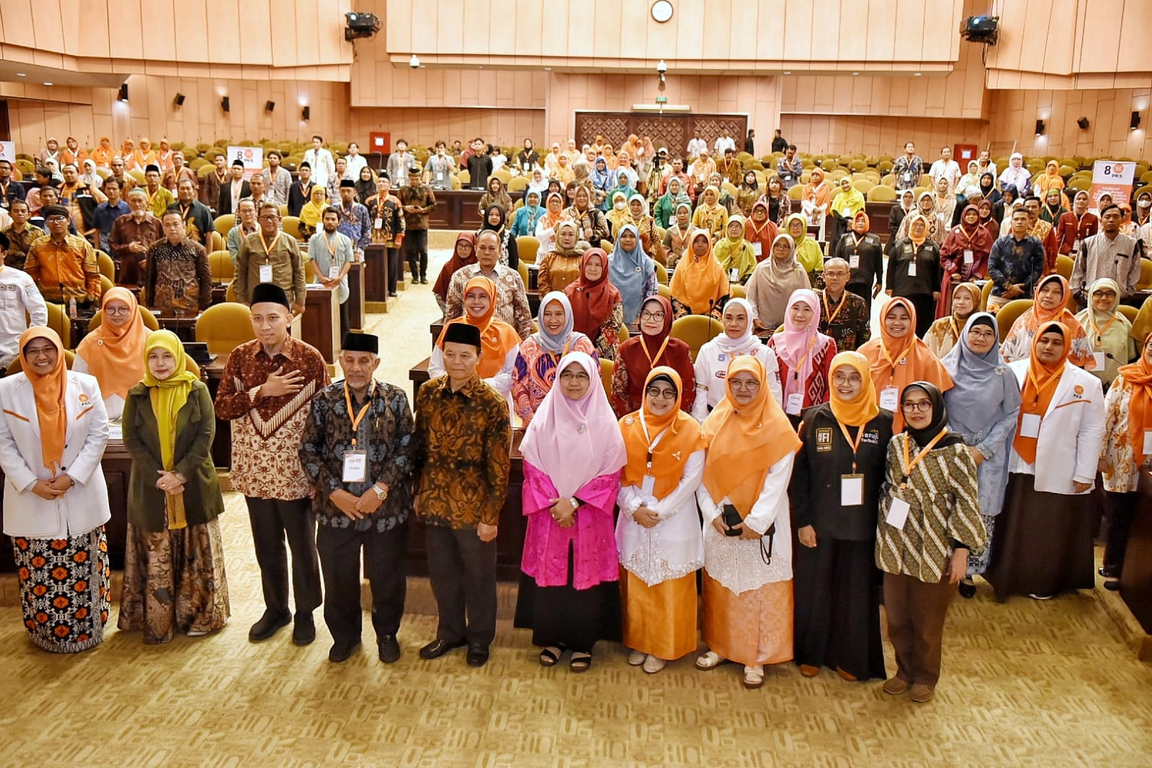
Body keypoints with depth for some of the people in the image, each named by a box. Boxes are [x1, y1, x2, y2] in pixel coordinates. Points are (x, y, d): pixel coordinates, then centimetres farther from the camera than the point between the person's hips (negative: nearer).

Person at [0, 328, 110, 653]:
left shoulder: (85, 385, -2)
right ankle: (46, 633, 24)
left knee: (83, 570, 8)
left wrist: (72, 476, -12)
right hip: (30, 499, 0)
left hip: (81, 497, 0)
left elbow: (98, 435, -3)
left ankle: (86, 630, 23)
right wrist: (30, 483, -12)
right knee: (38, 573, 7)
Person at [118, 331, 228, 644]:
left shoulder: (197, 391, -1)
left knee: (197, 554, 6)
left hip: (193, 485, -1)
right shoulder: (137, 395, 3)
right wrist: (158, 477, -13)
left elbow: (206, 435, -6)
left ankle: (200, 615, 17)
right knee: (155, 557, 4)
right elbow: (132, 440, -1)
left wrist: (181, 473, -15)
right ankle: (156, 620, 13)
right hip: (151, 487, 1)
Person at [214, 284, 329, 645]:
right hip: (255, 470, 3)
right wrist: (261, 391, -19)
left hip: (296, 472, -3)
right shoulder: (240, 357, -1)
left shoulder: (310, 358, -11)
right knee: (267, 546, 17)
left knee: (302, 547, 11)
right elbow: (222, 407, -4)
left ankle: (306, 612, 29)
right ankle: (276, 609, 35)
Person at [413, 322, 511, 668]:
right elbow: (419, 446, 8)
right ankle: (450, 632, 39)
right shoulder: (427, 393, -1)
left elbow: (499, 466, -13)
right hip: (434, 503, 4)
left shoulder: (492, 403, -15)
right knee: (441, 573, 18)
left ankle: (479, 637, 34)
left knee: (478, 575, 13)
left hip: (473, 508, -4)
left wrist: (491, 516, -13)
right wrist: (417, 493, 9)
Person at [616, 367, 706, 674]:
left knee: (670, 587, 5)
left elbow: (691, 479, -9)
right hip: (634, 517, 2)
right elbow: (617, 474, -2)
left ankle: (663, 647, 20)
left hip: (674, 520, -2)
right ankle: (637, 641, 27)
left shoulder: (690, 430, -6)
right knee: (635, 582, 10)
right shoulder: (628, 425, -1)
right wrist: (635, 508, -14)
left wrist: (660, 511, -14)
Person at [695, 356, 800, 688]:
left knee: (761, 589, 3)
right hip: (721, 521, 3)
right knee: (720, 586, 11)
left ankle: (757, 658, 14)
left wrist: (757, 521, -16)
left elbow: (778, 479, -11)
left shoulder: (777, 426, -6)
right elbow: (702, 473, 0)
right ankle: (720, 645, 26)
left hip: (762, 523, -3)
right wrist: (712, 513, -10)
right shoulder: (715, 422, 2)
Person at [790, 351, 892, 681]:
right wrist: (802, 520, -8)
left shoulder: (882, 423, -2)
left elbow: (889, 477, 0)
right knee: (814, 589, 10)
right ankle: (811, 654, 29)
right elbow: (798, 473, -3)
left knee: (857, 592, 11)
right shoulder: (815, 419, -3)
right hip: (818, 526, 0)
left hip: (862, 527, 0)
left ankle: (850, 658, 29)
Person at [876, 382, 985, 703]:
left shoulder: (954, 451, -12)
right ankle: (905, 669, 35)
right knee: (896, 617, 13)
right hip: (895, 547, 4)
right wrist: (881, 535, 11)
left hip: (933, 552, -4)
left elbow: (966, 504, -10)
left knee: (928, 621, 11)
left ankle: (925, 676, 32)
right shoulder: (896, 444, 2)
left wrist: (961, 551, -12)